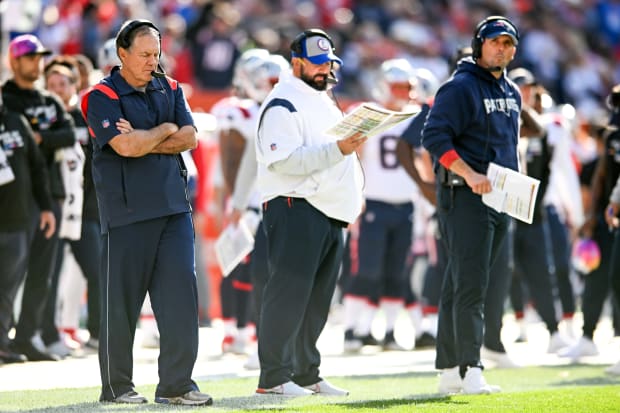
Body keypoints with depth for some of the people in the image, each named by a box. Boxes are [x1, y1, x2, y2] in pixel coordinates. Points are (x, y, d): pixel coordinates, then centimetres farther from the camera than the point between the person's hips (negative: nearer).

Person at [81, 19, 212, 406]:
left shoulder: (170, 89, 14)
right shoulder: (102, 97, -5)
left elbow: (190, 138, 2)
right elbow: (126, 147, -18)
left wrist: (142, 141, -10)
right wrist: (166, 130, -3)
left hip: (173, 206, 5)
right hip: (127, 210, -5)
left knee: (181, 291, -3)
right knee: (122, 299, -1)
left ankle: (176, 384, 0)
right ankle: (116, 386, 10)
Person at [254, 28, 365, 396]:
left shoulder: (325, 103, 22)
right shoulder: (282, 106, -9)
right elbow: (286, 160, -21)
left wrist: (353, 195, 18)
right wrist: (337, 149, -27)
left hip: (332, 213, 9)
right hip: (295, 209, -9)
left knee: (317, 298, 11)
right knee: (289, 293, -10)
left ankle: (307, 374, 16)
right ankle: (273, 377, -9)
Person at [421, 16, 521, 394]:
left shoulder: (512, 93, 18)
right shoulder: (460, 88, -8)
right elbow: (434, 136, -17)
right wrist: (469, 174, -25)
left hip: (501, 199, 8)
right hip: (465, 196, -8)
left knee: (460, 286, 11)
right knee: (470, 284, -14)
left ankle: (450, 370, 13)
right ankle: (470, 371, -18)